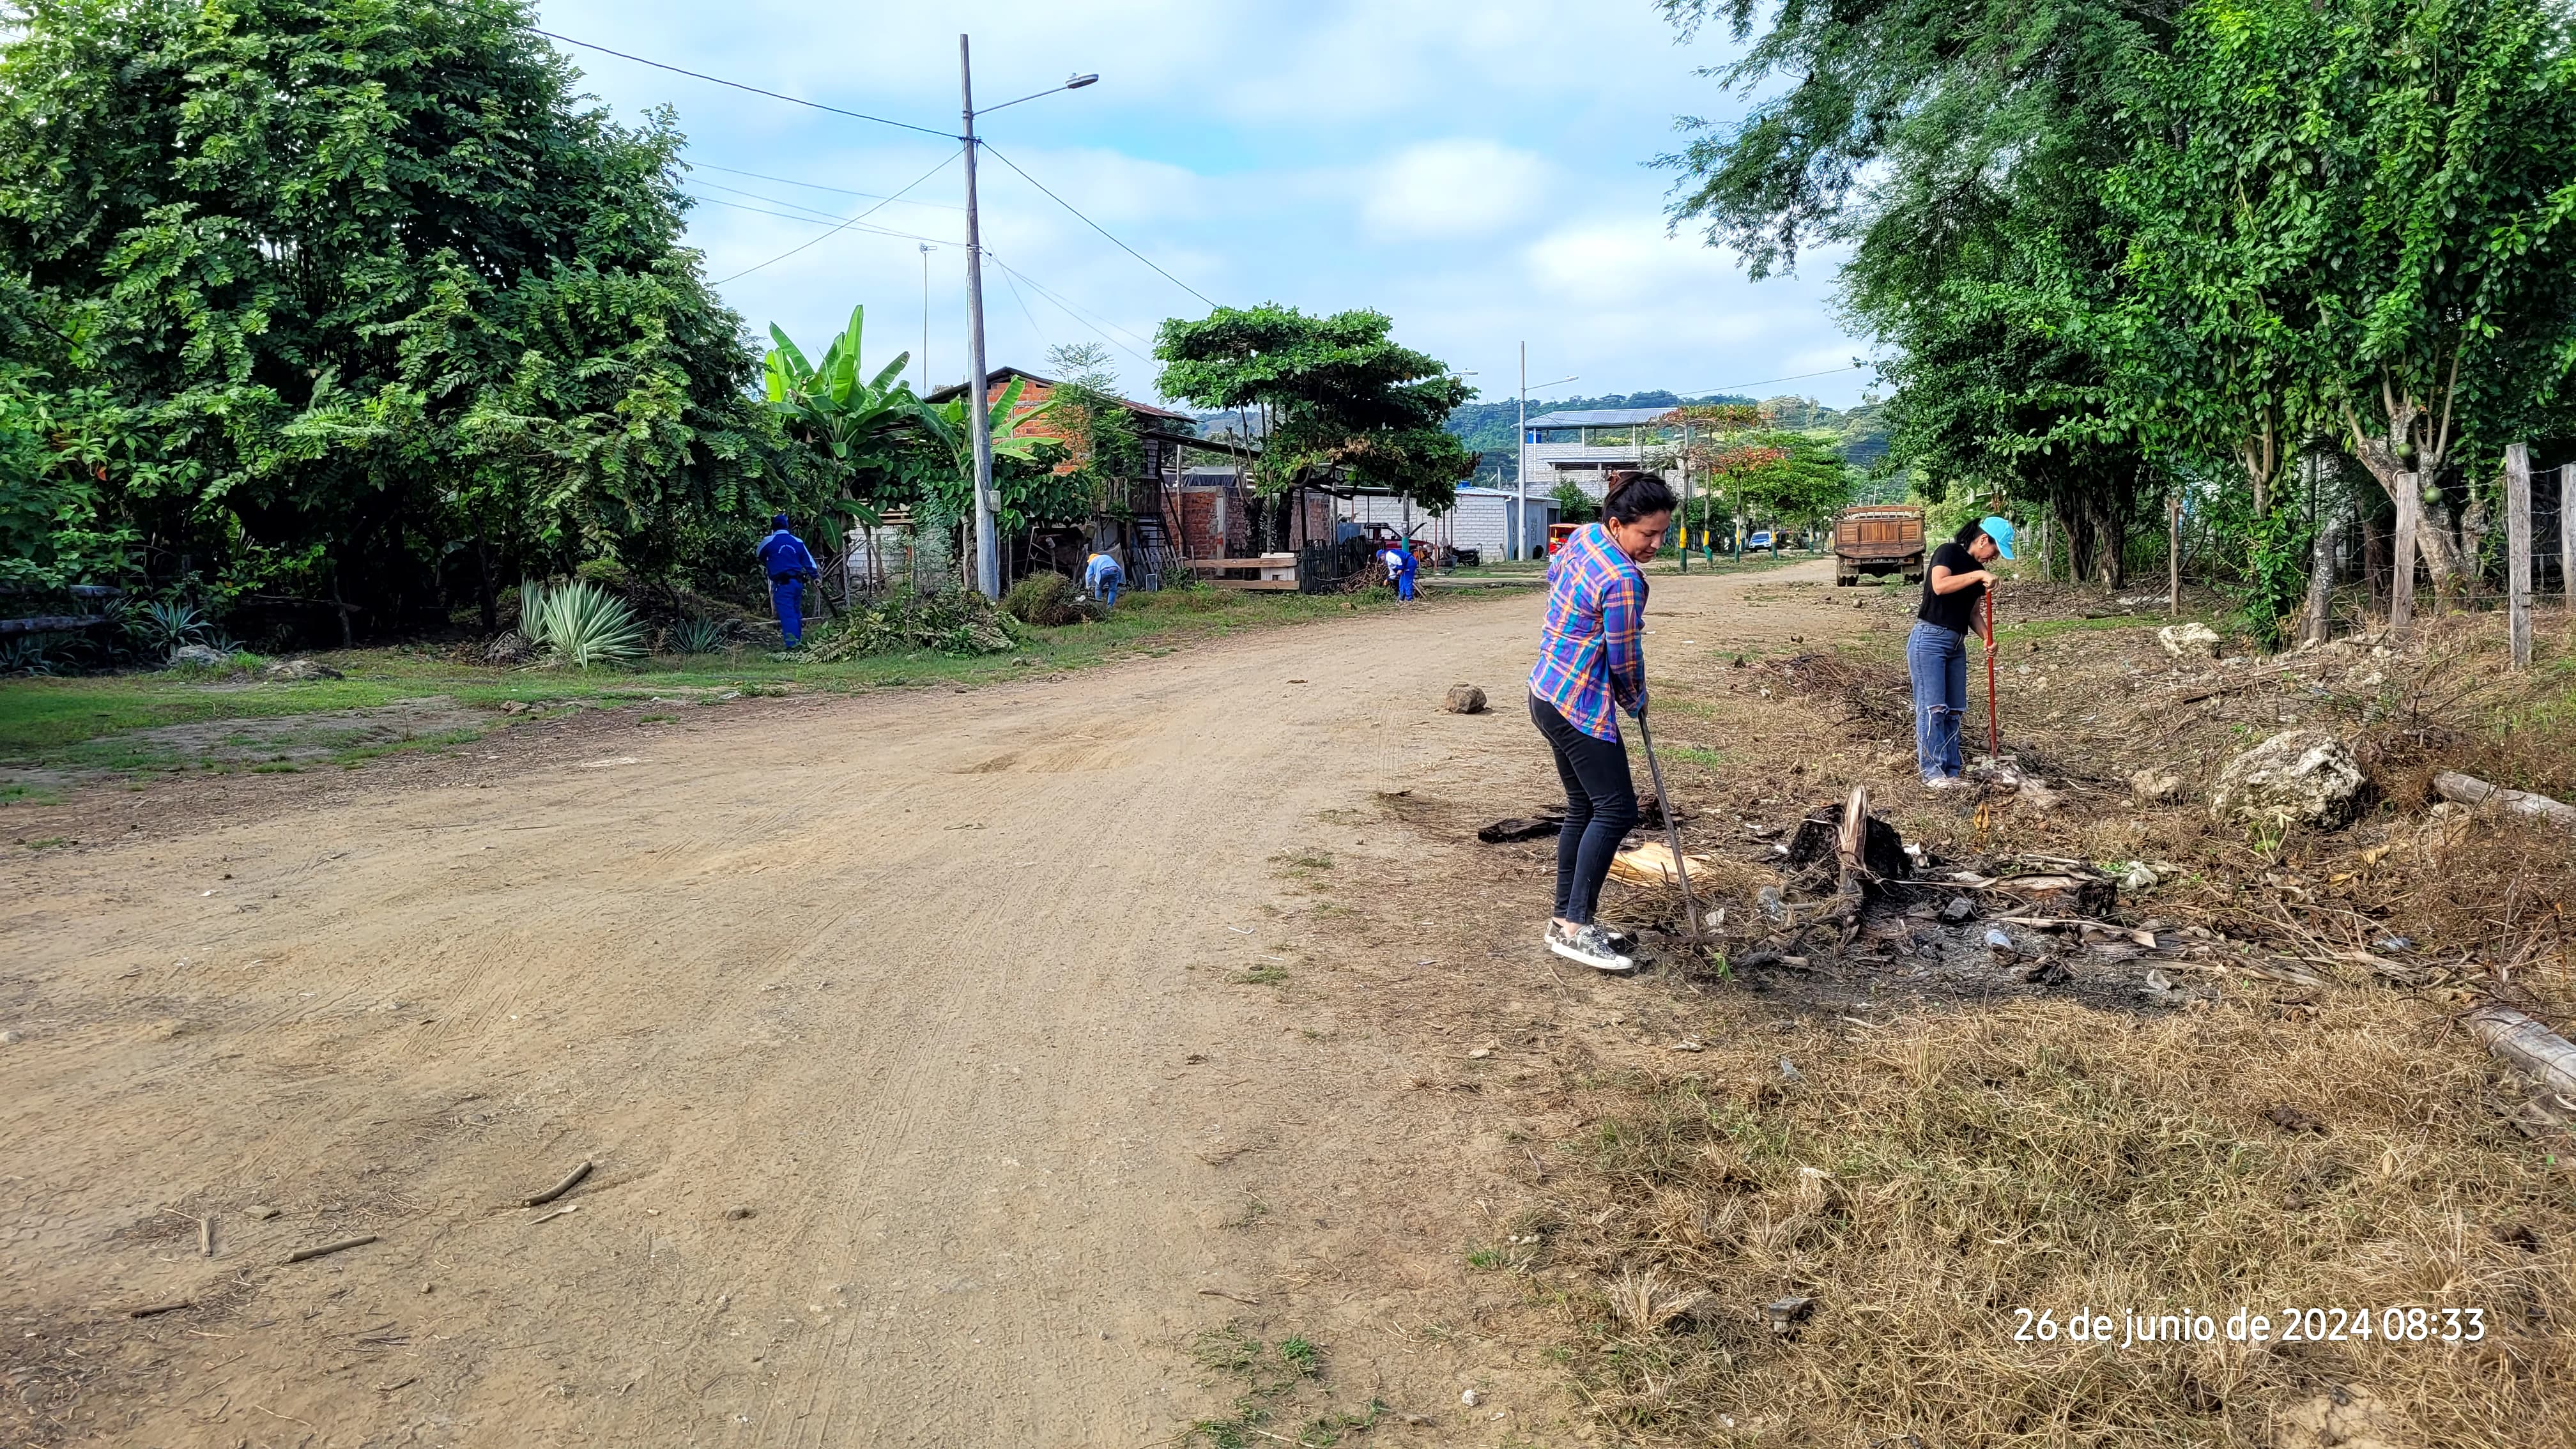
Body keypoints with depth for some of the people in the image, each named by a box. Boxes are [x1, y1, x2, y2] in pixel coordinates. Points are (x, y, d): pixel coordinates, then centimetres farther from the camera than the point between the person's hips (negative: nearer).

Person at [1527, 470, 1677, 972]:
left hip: (1548, 695, 10)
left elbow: (1554, 571, 27)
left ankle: (1565, 920, 19)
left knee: (1583, 808, 14)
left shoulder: (1584, 536, 4)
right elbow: (1624, 659, -14)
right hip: (1582, 708, -10)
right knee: (1616, 810, -6)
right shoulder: (1623, 580, -23)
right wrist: (1637, 702, 6)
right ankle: (1576, 928, -6)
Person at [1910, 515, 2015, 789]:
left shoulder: (1978, 570, 15)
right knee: (1932, 708, -9)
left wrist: (1987, 637, 0)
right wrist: (1978, 575, -24)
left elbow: (1973, 613, 17)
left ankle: (1952, 770, 14)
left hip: (1956, 644, 9)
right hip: (1929, 638, -9)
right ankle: (1932, 773, -6)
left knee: (1954, 710, 9)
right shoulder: (1949, 553, -8)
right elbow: (1940, 585, -25)